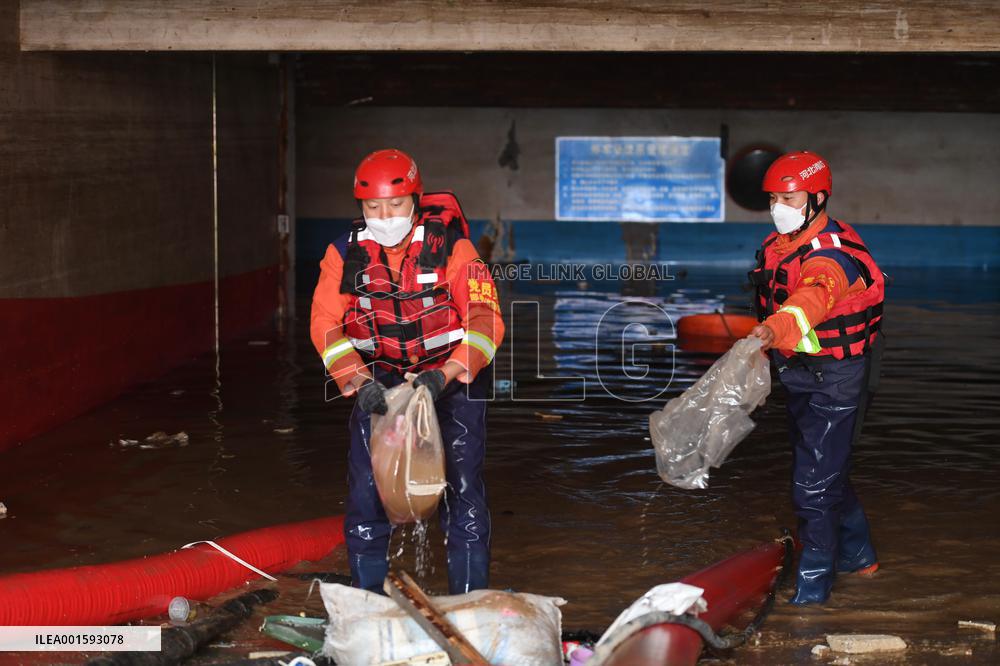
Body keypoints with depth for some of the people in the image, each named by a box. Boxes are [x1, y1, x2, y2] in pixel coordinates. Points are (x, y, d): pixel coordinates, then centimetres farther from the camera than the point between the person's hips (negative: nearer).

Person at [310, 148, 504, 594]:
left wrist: (443, 377, -33)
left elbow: (485, 320, -20)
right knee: (365, 487, -5)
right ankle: (367, 598, 8)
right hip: (380, 378, 2)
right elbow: (325, 323, -10)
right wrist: (359, 382, -25)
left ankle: (470, 600, 3)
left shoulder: (451, 248, -15)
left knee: (462, 486, -8)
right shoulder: (346, 253, -7)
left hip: (452, 377, -2)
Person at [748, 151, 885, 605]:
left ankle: (813, 583, 4)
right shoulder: (777, 247, 5)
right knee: (827, 472, 22)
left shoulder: (831, 253, -25)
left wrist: (774, 330, -64)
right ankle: (858, 554, 41)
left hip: (836, 380, -9)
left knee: (814, 483, -8)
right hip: (799, 377, 9)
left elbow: (814, 296, -47)